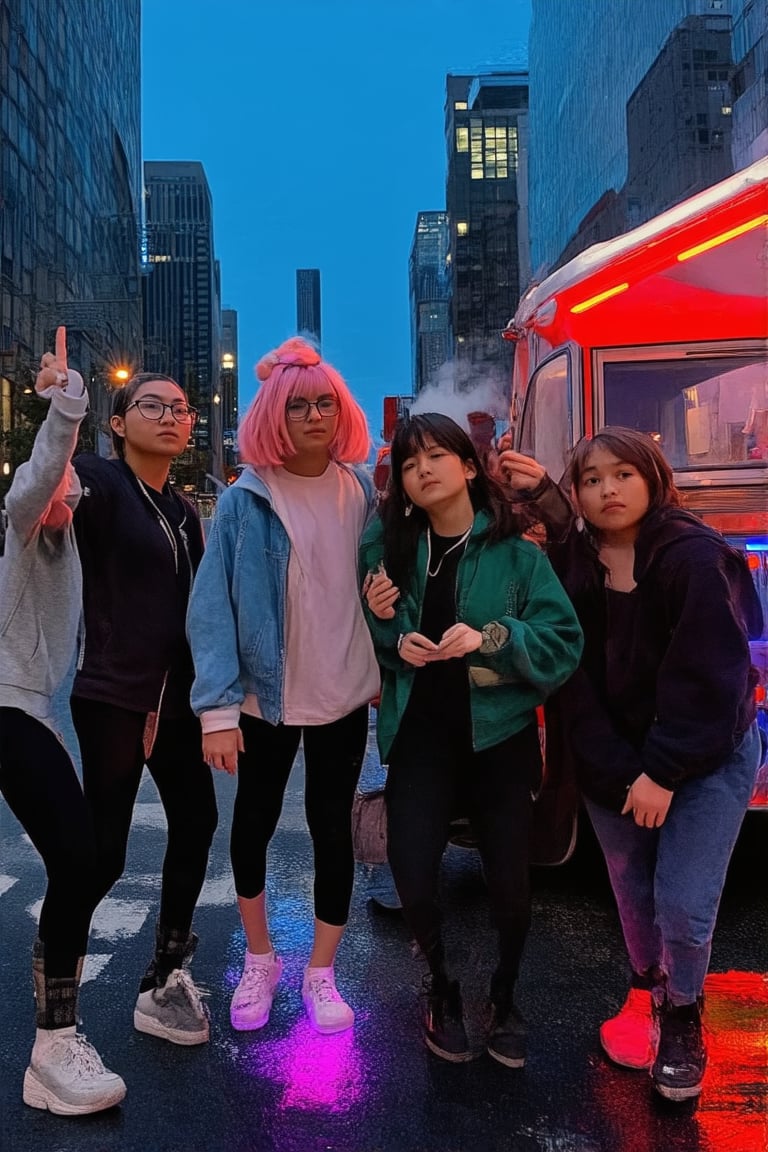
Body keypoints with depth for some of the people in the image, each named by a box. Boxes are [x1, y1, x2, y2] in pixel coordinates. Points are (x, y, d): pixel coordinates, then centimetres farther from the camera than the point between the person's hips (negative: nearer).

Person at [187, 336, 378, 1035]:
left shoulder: (362, 492, 0)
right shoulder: (245, 501, -9)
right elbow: (213, 606, -12)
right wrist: (218, 707, -17)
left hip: (343, 694, 2)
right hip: (265, 696, -1)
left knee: (332, 827, 8)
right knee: (253, 824, 11)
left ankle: (321, 974, 25)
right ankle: (259, 961, 33)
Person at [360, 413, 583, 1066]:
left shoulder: (516, 551, -5)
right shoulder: (389, 546, 3)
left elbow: (564, 644, -10)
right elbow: (369, 647, 10)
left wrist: (492, 637, -24)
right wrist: (383, 625, -12)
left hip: (499, 735, -1)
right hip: (419, 735, 2)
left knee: (509, 878, 1)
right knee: (412, 871, -8)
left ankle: (505, 1000, 33)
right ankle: (441, 989, 25)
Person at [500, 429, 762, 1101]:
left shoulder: (695, 558, -17)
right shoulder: (570, 565, -4)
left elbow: (708, 677, -18)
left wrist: (664, 773, -16)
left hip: (706, 758, -3)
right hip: (611, 761, 3)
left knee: (684, 907, -5)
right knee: (632, 894, 10)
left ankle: (682, 1019, 22)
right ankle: (647, 992, 37)